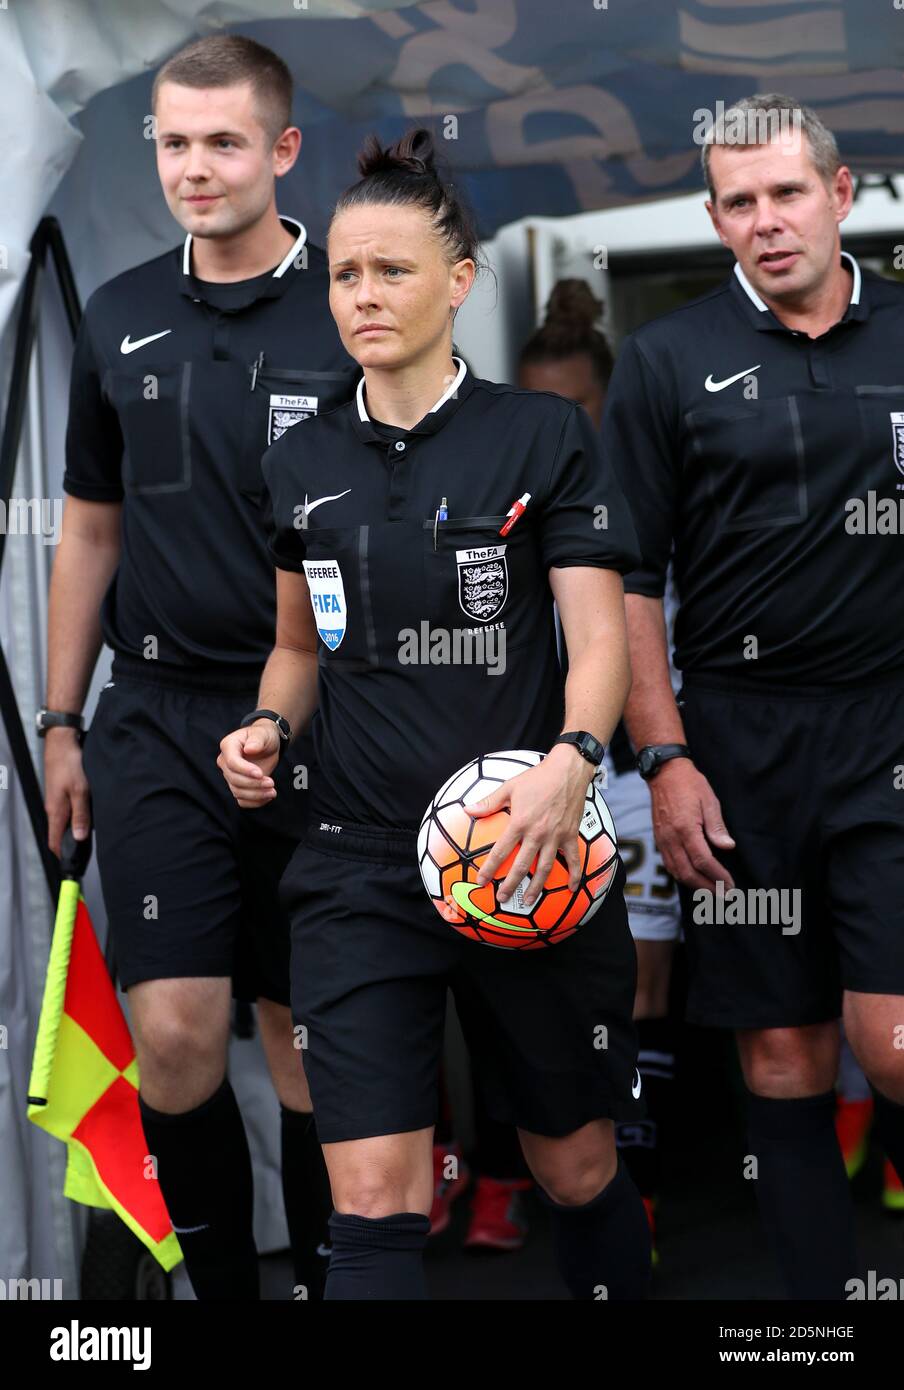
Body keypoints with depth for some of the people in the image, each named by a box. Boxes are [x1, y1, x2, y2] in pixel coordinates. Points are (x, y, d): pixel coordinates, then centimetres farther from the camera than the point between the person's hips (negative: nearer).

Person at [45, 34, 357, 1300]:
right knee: (174, 1039, -4)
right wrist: (61, 723, 12)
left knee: (306, 1040, 6)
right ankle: (220, 1283, 14)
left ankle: (326, 1277, 22)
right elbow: (91, 531, 15)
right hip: (159, 721, 2)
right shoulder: (120, 319, 8)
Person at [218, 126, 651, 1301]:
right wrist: (268, 726, 0)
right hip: (361, 869, 2)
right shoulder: (301, 464, 10)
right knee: (375, 1204, -8)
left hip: (528, 861, -2)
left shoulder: (546, 436, -2)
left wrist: (571, 764, -26)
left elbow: (600, 641, -7)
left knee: (578, 1173, 10)